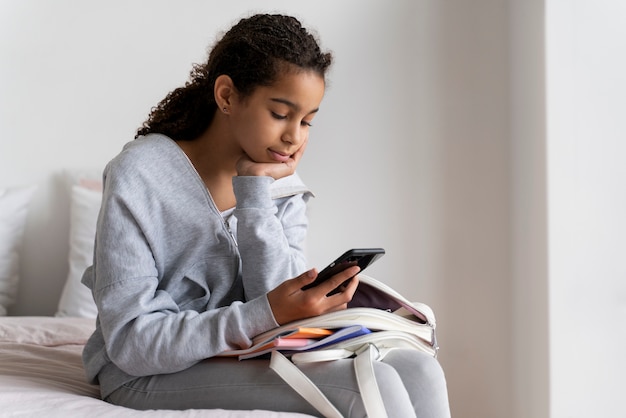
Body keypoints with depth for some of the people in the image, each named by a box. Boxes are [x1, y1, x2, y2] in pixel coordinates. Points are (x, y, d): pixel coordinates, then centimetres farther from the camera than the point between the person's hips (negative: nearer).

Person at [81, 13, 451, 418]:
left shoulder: (282, 186, 4)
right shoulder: (139, 176, -13)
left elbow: (286, 307, -10)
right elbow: (131, 342, -18)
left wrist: (255, 191, -14)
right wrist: (265, 316, -29)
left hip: (250, 356, 6)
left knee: (418, 371, -15)